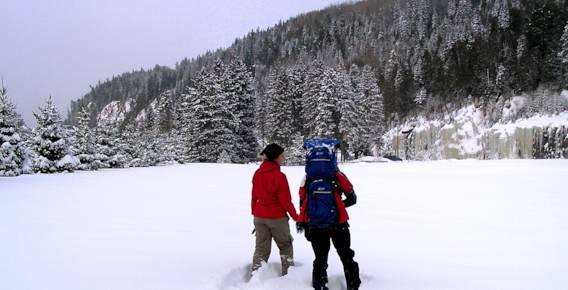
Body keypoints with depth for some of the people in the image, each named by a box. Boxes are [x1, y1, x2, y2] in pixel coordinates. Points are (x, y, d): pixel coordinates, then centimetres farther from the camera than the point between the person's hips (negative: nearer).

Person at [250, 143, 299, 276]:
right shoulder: (279, 176, -18)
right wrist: (295, 216, -1)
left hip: (259, 217, 5)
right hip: (277, 217, -5)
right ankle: (288, 274, 19)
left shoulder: (258, 173, 1)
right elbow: (285, 200, -14)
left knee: (261, 248, 12)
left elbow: (254, 196, 9)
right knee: (285, 246, 14)